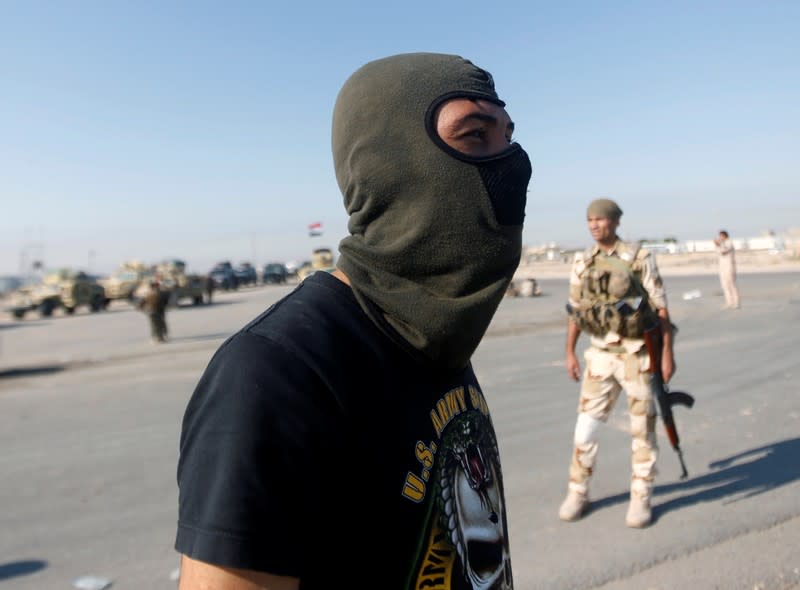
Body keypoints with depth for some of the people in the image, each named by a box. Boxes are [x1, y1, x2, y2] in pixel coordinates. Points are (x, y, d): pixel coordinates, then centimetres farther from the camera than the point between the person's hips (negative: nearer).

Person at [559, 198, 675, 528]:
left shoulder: (640, 259, -7)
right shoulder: (582, 263, 4)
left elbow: (661, 308, -6)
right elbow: (575, 311, 9)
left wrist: (668, 354, -10)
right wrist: (570, 354, 7)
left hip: (639, 356, -3)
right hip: (601, 356, 3)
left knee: (642, 429, 6)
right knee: (585, 427, 2)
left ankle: (640, 500, 20)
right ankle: (577, 495, 17)